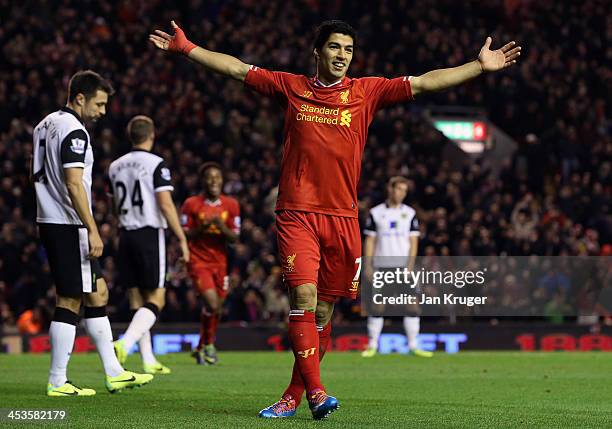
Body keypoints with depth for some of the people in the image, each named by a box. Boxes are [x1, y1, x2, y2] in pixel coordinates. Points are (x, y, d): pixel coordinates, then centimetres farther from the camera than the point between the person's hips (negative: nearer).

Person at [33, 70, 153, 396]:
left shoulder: (46, 125, 16)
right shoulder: (73, 131, -15)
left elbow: (39, 176, 23)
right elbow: (74, 185, -22)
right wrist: (93, 231, -22)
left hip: (49, 222, 10)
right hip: (69, 226, -10)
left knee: (97, 293, 13)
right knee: (70, 301, -5)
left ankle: (114, 373, 15)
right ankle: (57, 382, -1)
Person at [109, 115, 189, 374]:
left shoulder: (115, 166, 9)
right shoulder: (156, 164, -9)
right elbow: (166, 204, -15)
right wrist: (182, 239, -9)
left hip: (126, 236, 6)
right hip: (150, 235, -6)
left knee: (137, 301, 9)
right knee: (155, 300, -2)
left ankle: (148, 361, 9)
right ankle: (125, 343, -23)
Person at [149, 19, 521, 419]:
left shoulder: (366, 92, 8)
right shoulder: (292, 87, 8)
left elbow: (422, 83, 5)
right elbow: (237, 69, 12)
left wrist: (479, 66, 0)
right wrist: (186, 47, 10)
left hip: (343, 217, 2)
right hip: (298, 213, -2)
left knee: (324, 310, 4)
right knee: (304, 296, -16)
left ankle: (294, 395, 14)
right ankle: (315, 392, -16)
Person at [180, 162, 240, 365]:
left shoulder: (231, 205, 4)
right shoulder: (191, 204, -5)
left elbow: (234, 238, 3)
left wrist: (222, 227, -16)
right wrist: (202, 228, -20)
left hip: (220, 262, 4)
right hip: (199, 262, -4)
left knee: (217, 308, 6)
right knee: (212, 304, -20)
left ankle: (201, 349, 26)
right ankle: (208, 344, 4)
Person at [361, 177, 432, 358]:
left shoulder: (409, 213, 7)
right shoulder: (376, 213, 7)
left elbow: (413, 242, 3)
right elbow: (370, 241, 7)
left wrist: (409, 266, -8)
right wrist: (368, 265, -2)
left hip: (404, 266, 1)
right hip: (382, 266, 0)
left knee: (412, 305, -6)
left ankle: (413, 346, -2)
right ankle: (372, 345, 6)